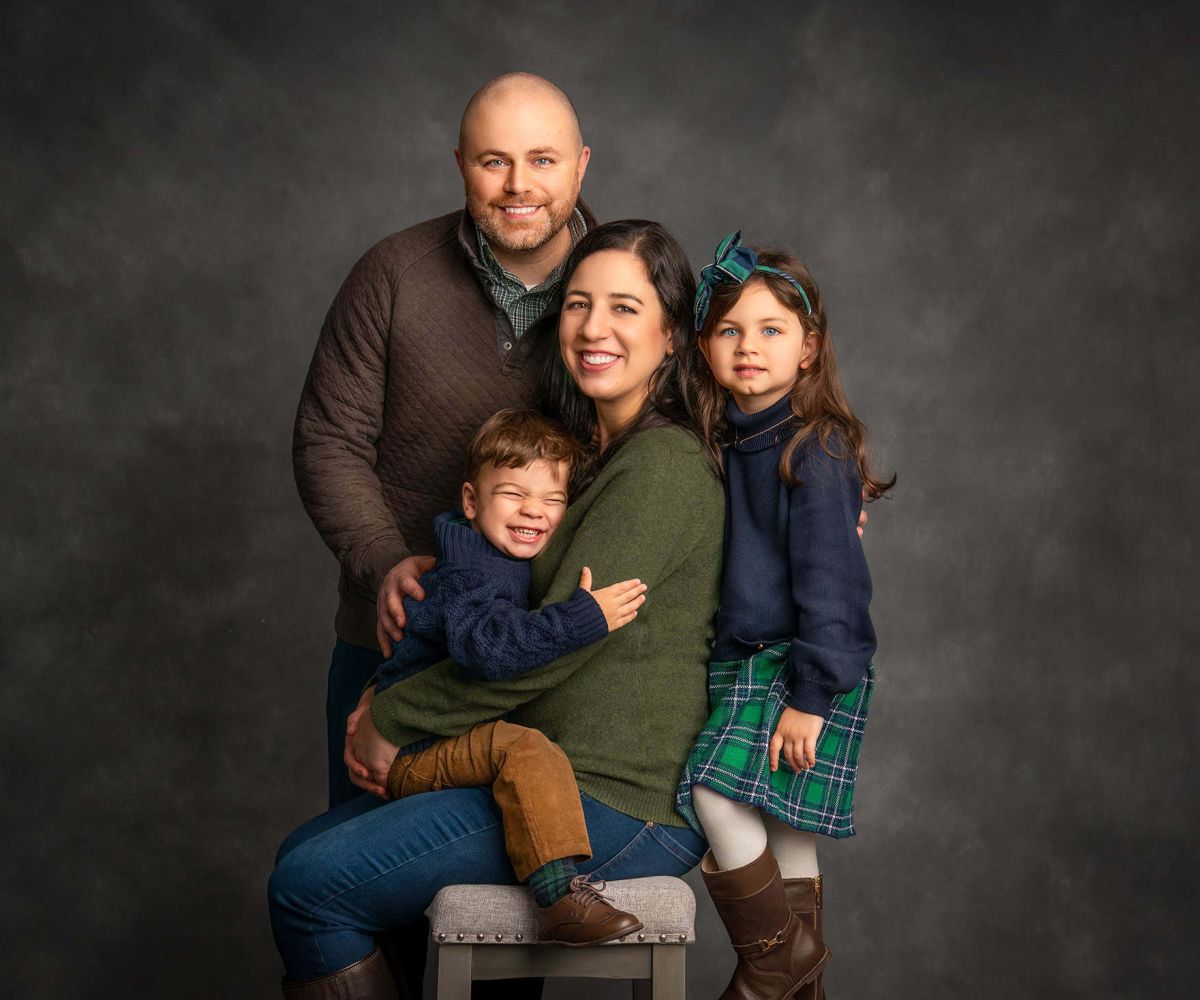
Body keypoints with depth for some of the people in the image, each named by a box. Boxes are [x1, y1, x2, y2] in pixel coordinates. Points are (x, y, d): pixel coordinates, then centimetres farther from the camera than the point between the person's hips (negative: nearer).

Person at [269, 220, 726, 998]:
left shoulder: (663, 468, -16)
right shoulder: (594, 453, 15)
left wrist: (393, 718, -8)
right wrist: (389, 707, 5)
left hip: (618, 804, -10)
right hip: (558, 769, 10)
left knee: (311, 887, -10)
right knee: (304, 852, 10)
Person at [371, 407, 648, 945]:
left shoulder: (517, 567, 15)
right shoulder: (468, 577, -18)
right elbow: (484, 646, -38)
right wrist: (583, 618, -39)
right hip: (419, 757, -11)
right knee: (524, 746, -32)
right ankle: (561, 898, -42)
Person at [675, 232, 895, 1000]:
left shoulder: (816, 449, -14)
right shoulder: (725, 441, 9)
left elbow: (827, 581, -17)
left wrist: (809, 694, -19)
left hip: (804, 663, -7)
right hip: (744, 660, 7)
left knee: (715, 790, -17)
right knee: (782, 828, 12)